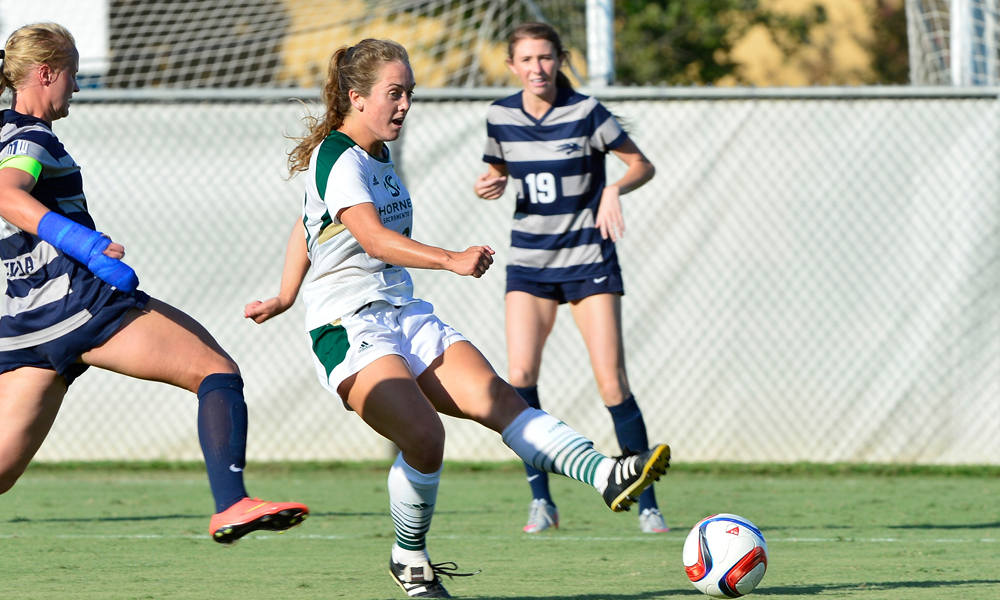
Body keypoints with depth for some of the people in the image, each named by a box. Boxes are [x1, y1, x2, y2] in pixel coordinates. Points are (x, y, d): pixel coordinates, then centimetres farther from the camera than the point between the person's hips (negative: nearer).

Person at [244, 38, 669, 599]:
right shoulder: (338, 158, -12)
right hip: (349, 328, -8)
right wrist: (452, 260, -38)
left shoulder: (377, 157, 18)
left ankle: (605, 473, -30)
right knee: (424, 436, -26)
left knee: (497, 398, -13)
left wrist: (285, 298, 39)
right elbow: (374, 239, -27)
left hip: (407, 318, 8)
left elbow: (306, 227, 30)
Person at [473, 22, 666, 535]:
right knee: (520, 375, -13)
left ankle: (646, 503, 2)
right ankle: (540, 499, -2)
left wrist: (615, 189, -25)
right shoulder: (500, 117, 1)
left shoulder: (585, 113, -10)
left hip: (588, 258, -3)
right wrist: (490, 186, -6)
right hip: (529, 262, 3)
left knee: (612, 382, -8)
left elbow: (642, 164, -5)